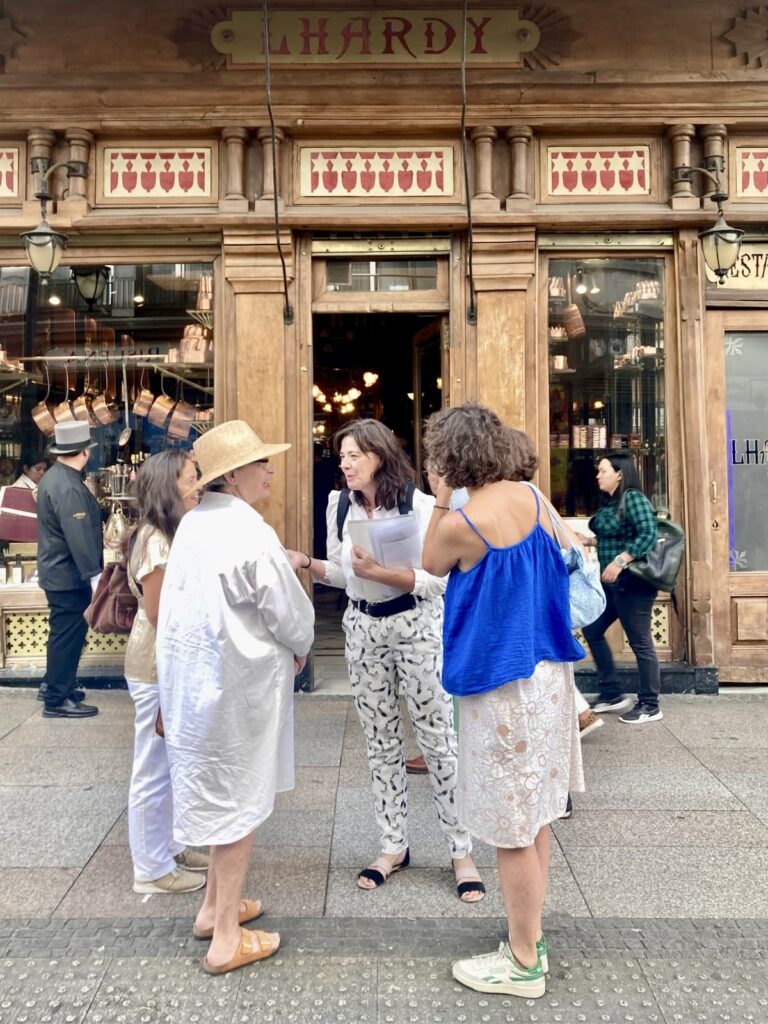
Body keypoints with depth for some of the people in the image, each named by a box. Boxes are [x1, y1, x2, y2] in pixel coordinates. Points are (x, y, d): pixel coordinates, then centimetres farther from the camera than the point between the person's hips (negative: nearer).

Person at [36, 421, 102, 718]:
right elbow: (79, 537, -28)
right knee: (68, 635, -1)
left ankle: (53, 685, 33)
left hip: (58, 570, 10)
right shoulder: (69, 488, -24)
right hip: (69, 574, -10)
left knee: (63, 632, 21)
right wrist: (95, 576, -26)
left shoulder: (53, 477, 9)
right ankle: (57, 700, 8)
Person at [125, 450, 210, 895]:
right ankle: (152, 869, 18)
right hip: (158, 668, -9)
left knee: (171, 766, 19)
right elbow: (158, 615, -20)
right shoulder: (154, 540, -20)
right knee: (153, 770, 4)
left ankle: (168, 847, 34)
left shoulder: (176, 535, 9)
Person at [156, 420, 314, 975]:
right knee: (239, 801, 7)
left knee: (222, 793, 23)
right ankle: (227, 938, 21)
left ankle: (216, 905, 39)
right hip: (237, 679, -8)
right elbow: (291, 616, -16)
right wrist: (298, 652, 4)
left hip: (193, 673, 8)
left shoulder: (194, 524, 3)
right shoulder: (251, 535, -22)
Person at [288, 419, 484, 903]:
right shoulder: (339, 505, 3)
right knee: (381, 741, 13)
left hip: (418, 627, -5)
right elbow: (342, 574, 10)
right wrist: (306, 563, -7)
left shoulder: (419, 504, -13)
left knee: (438, 738, 3)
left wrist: (378, 571, -27)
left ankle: (462, 851, 18)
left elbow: (435, 580, -17)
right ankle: (394, 845, 28)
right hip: (364, 629, 5)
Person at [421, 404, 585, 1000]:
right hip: (547, 670, 8)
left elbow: (431, 566, 0)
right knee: (534, 815, 20)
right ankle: (531, 937, 36)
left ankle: (524, 964, 22)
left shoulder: (459, 524, -21)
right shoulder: (531, 494, -1)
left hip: (502, 681, -8)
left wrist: (441, 501, -2)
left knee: (511, 828, 6)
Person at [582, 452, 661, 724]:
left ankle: (649, 706, 12)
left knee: (639, 642, -1)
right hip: (613, 582, 10)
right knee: (591, 630, 14)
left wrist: (620, 561, -28)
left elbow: (648, 534, -23)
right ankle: (612, 694, 23)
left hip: (633, 581, -10)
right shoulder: (611, 502, 13)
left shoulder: (633, 498, -13)